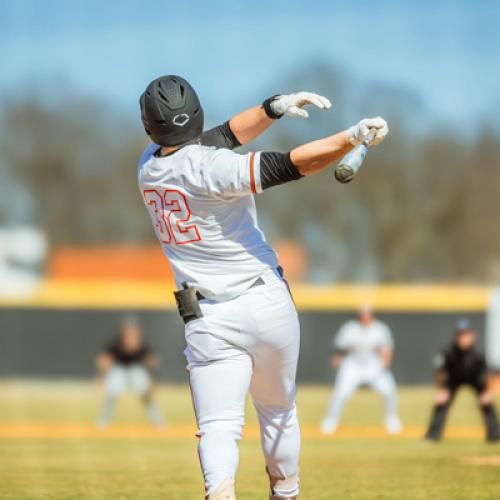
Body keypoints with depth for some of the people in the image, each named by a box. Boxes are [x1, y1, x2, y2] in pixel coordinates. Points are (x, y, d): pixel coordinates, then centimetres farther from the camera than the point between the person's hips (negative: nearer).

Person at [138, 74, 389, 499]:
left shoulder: (149, 166, 2)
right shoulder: (206, 167, -16)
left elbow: (224, 136, 12)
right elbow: (292, 165, -25)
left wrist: (273, 108, 5)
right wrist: (354, 136, -25)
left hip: (210, 321, 2)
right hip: (268, 305, -2)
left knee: (218, 428, -7)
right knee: (279, 411, 22)